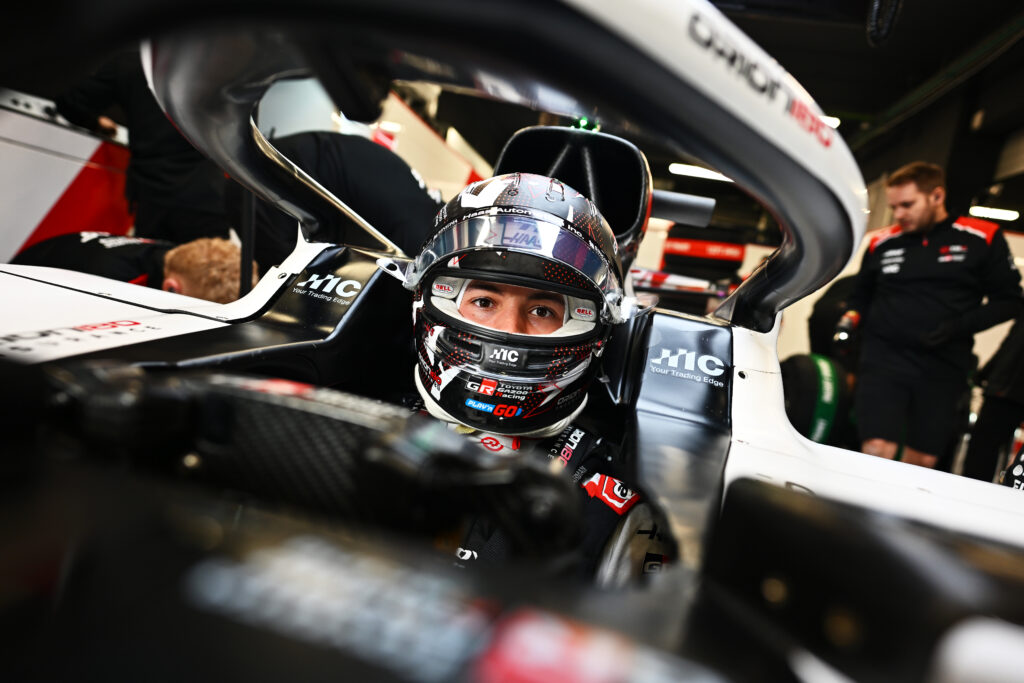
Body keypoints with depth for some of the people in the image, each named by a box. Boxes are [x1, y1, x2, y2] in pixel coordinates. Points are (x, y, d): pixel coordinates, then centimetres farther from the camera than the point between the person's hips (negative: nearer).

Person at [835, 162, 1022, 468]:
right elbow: (861, 296, 21)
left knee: (922, 462, 7)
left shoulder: (982, 239, 3)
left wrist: (959, 326, -11)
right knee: (876, 451, -14)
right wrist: (850, 318, -1)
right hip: (884, 359, 0)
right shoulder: (882, 243, 9)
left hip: (943, 369, 0)